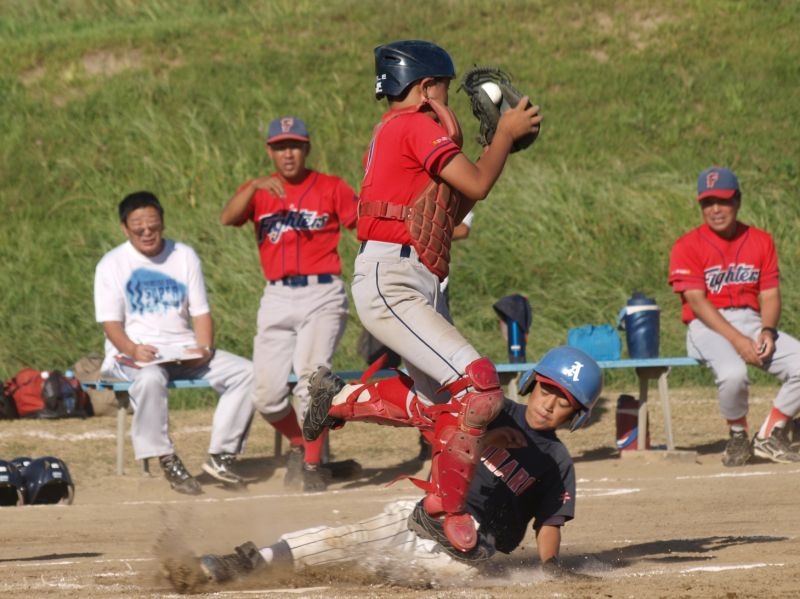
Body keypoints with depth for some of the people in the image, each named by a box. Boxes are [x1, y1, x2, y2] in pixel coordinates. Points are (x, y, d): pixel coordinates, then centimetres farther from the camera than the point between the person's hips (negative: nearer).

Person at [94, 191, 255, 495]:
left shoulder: (184, 256, 12)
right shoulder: (112, 264, 1)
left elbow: (201, 312, 8)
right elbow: (111, 323, -6)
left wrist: (204, 349, -12)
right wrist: (132, 349, -27)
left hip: (184, 351, 4)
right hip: (133, 352, -4)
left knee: (245, 372, -16)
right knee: (150, 379, -40)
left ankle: (221, 455, -15)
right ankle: (167, 461, -31)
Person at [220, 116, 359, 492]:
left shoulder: (330, 188, 6)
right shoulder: (258, 191, 11)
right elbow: (227, 218, -8)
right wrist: (256, 187, -24)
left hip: (322, 295, -3)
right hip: (277, 298, 3)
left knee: (310, 376, -21)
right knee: (267, 395, -1)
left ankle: (313, 465, -9)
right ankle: (299, 445, 27)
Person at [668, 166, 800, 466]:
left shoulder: (761, 241, 10)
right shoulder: (688, 246, -4)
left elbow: (770, 295, 8)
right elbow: (697, 302, -12)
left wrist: (767, 331, -14)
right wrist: (737, 340, -23)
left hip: (753, 323, 5)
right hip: (708, 328, -5)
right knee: (733, 373, -36)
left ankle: (769, 437, 1)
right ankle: (738, 436, -6)